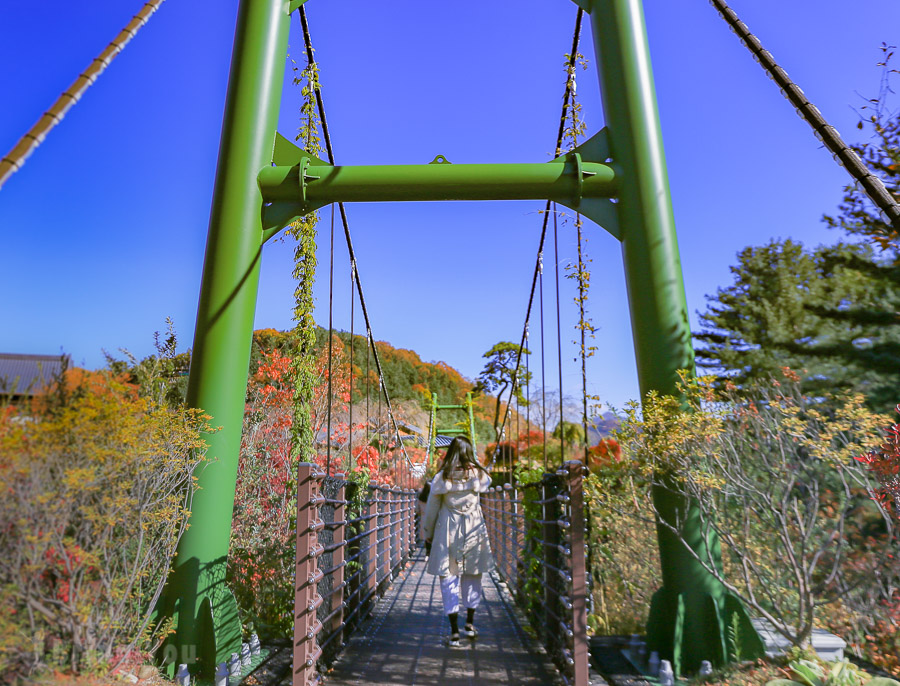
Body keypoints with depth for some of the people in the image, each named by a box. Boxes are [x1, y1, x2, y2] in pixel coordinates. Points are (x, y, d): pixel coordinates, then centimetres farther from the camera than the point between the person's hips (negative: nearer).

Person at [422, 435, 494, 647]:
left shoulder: (442, 477, -8)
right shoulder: (479, 475, -5)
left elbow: (431, 509, -1)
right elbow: (487, 483, 21)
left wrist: (428, 535, 11)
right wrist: (475, 463, 21)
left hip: (448, 531, -2)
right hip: (474, 529, 2)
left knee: (449, 577, 5)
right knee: (472, 575, 18)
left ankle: (454, 632, 6)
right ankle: (470, 624, 28)